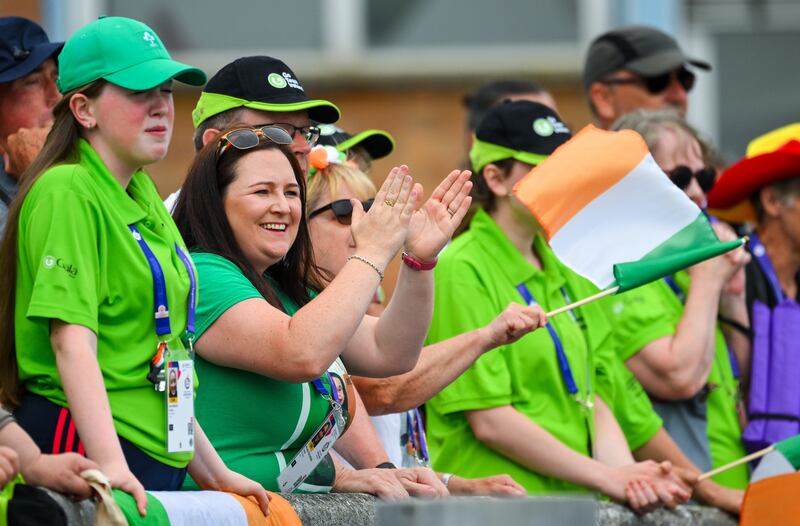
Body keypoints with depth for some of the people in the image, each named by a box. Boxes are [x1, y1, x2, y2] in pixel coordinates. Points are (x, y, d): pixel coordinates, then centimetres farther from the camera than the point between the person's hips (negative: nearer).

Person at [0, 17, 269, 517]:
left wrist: (213, 472, 21)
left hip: (157, 456, 8)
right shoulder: (67, 194, -10)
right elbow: (72, 342, -21)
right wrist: (111, 464, -31)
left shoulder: (145, 196, 17)